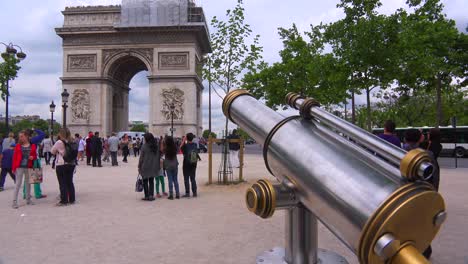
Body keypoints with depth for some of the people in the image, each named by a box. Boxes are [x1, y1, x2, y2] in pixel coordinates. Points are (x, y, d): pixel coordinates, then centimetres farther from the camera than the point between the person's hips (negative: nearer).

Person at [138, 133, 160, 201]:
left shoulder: (144, 146, -13)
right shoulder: (156, 146, 2)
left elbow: (141, 158, -8)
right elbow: (158, 156, 7)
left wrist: (139, 166, 1)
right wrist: (158, 166, 15)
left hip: (145, 167, -4)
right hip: (153, 167, 4)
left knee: (145, 181, 7)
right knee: (151, 181, 12)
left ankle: (147, 196, 8)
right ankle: (151, 195, 9)